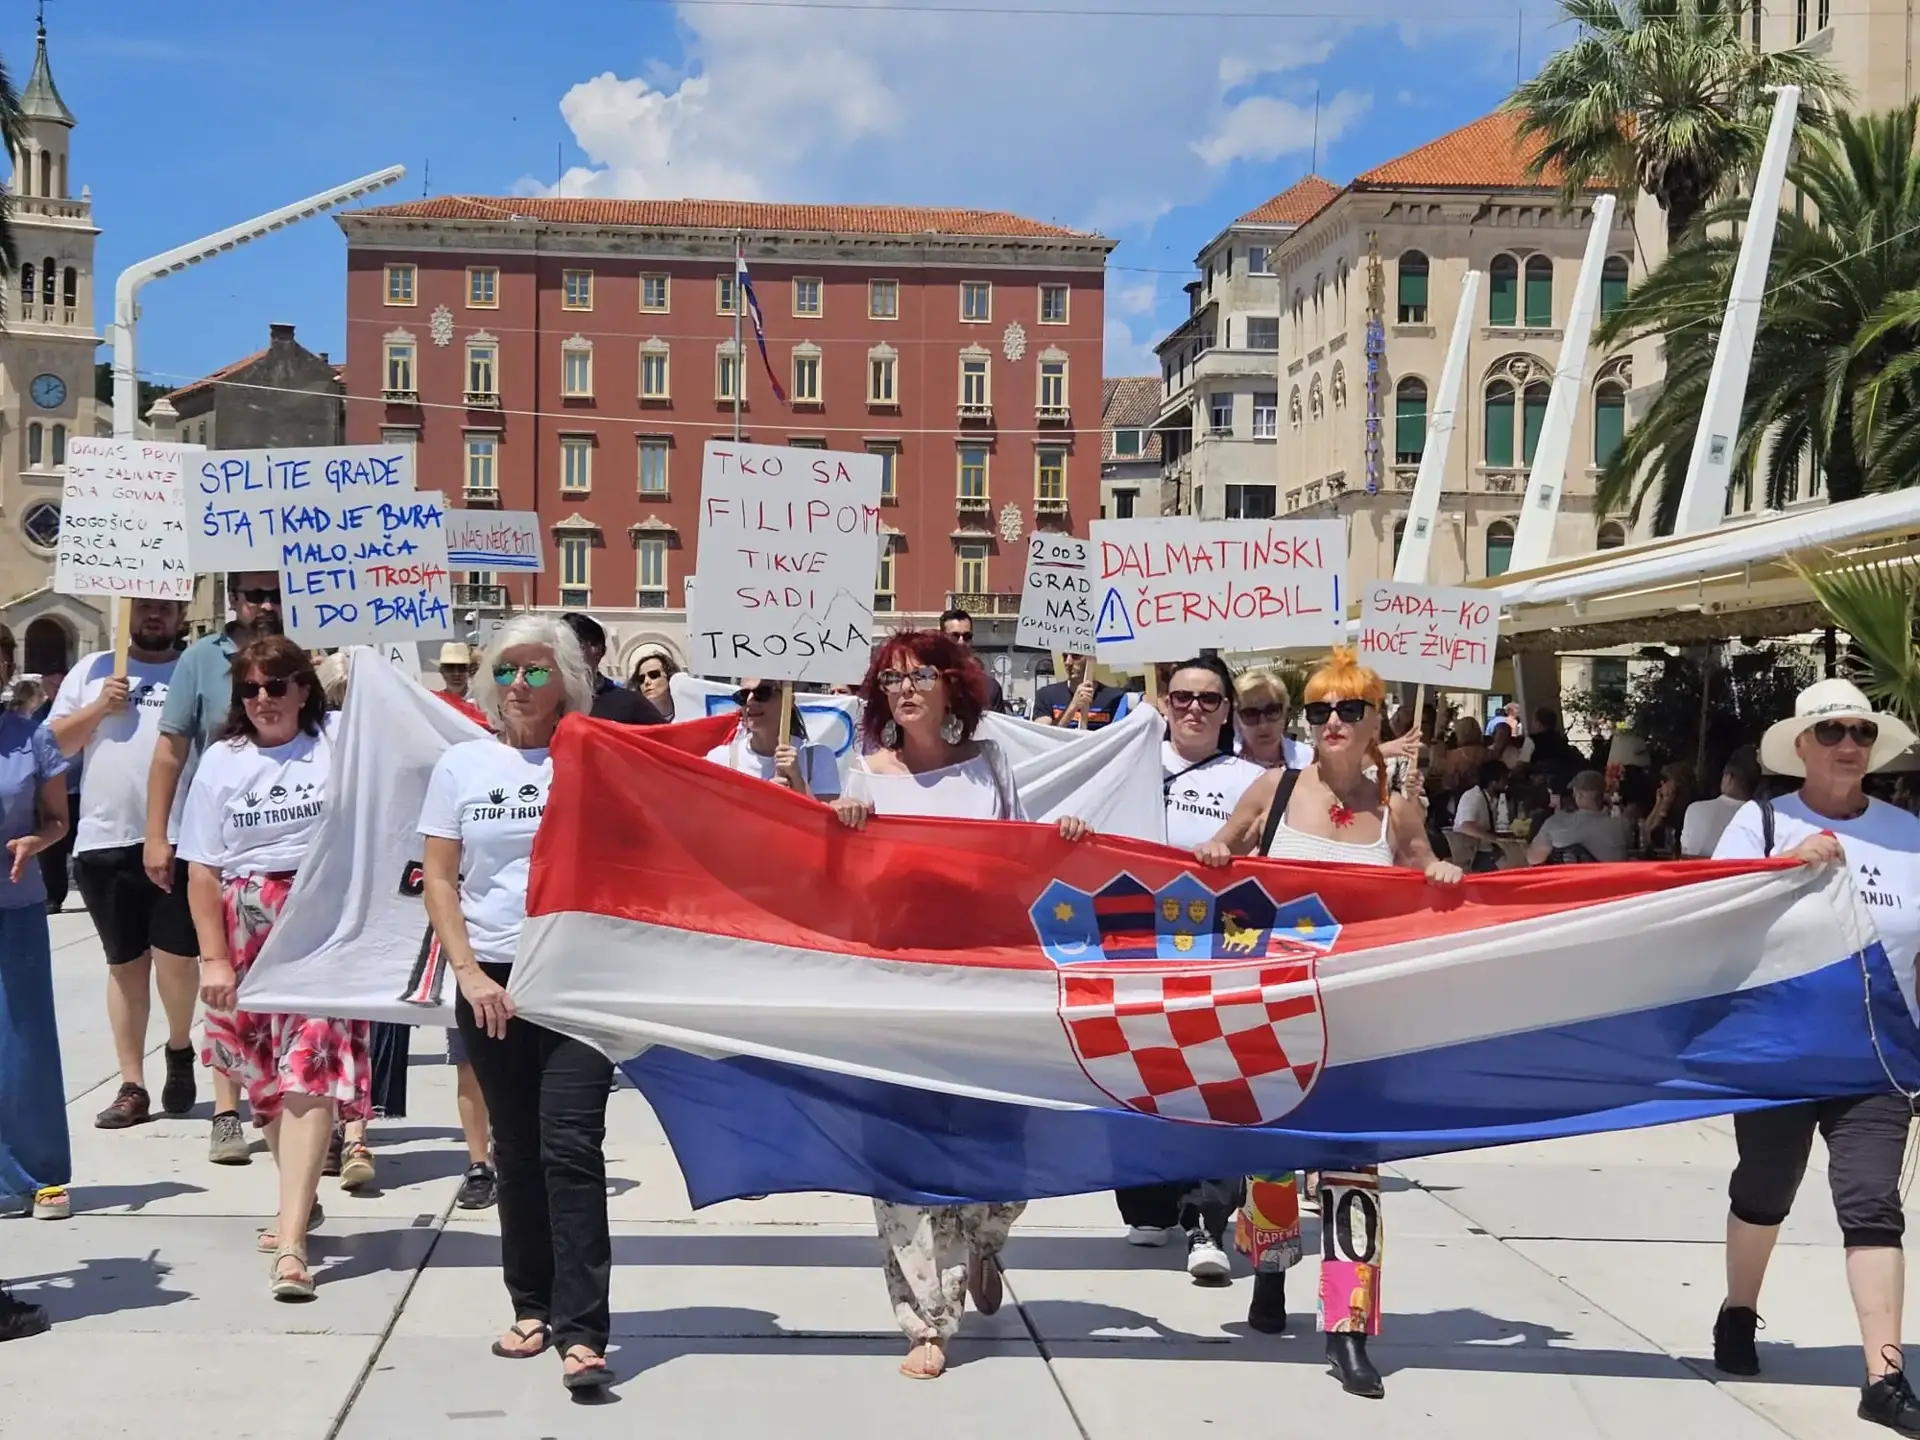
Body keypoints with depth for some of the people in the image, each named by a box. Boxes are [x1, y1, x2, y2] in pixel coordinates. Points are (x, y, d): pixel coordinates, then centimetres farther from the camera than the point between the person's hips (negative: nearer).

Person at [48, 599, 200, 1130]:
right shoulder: (93, 669, 14)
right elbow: (53, 745, 11)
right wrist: (99, 708, -4)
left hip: (179, 841, -2)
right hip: (105, 841, 2)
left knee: (175, 956, -7)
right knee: (126, 964, 8)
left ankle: (180, 1048, 22)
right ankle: (133, 1087, 13)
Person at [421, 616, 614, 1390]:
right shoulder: (462, 765, 6)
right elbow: (439, 879, 5)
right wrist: (469, 974, -5)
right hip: (491, 982, 2)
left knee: (570, 1147, -10)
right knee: (515, 1151, 10)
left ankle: (581, 1331, -11)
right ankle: (532, 1306, 24)